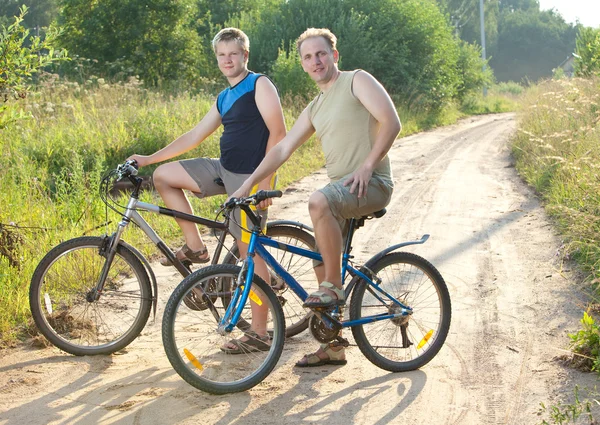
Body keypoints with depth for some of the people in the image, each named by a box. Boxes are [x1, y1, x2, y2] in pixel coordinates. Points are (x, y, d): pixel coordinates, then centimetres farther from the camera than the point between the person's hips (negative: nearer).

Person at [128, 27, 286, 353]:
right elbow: (194, 137, 22)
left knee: (250, 252, -7)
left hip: (249, 178, -8)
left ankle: (259, 334, 0)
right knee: (163, 175, 7)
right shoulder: (224, 99, 18)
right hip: (224, 170, 8)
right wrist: (148, 158, 19)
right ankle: (195, 247, 9)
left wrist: (265, 181, -20)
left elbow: (278, 133, -14)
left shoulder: (260, 85, -7)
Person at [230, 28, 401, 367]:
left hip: (371, 183, -8)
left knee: (319, 201, -36)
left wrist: (367, 165, -19)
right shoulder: (315, 109, 20)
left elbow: (391, 122, -12)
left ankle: (334, 287, -22)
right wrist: (247, 185, 6)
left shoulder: (357, 81, -1)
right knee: (322, 264, 6)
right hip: (341, 188, 8)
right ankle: (333, 348, 17)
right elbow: (282, 149, 15)